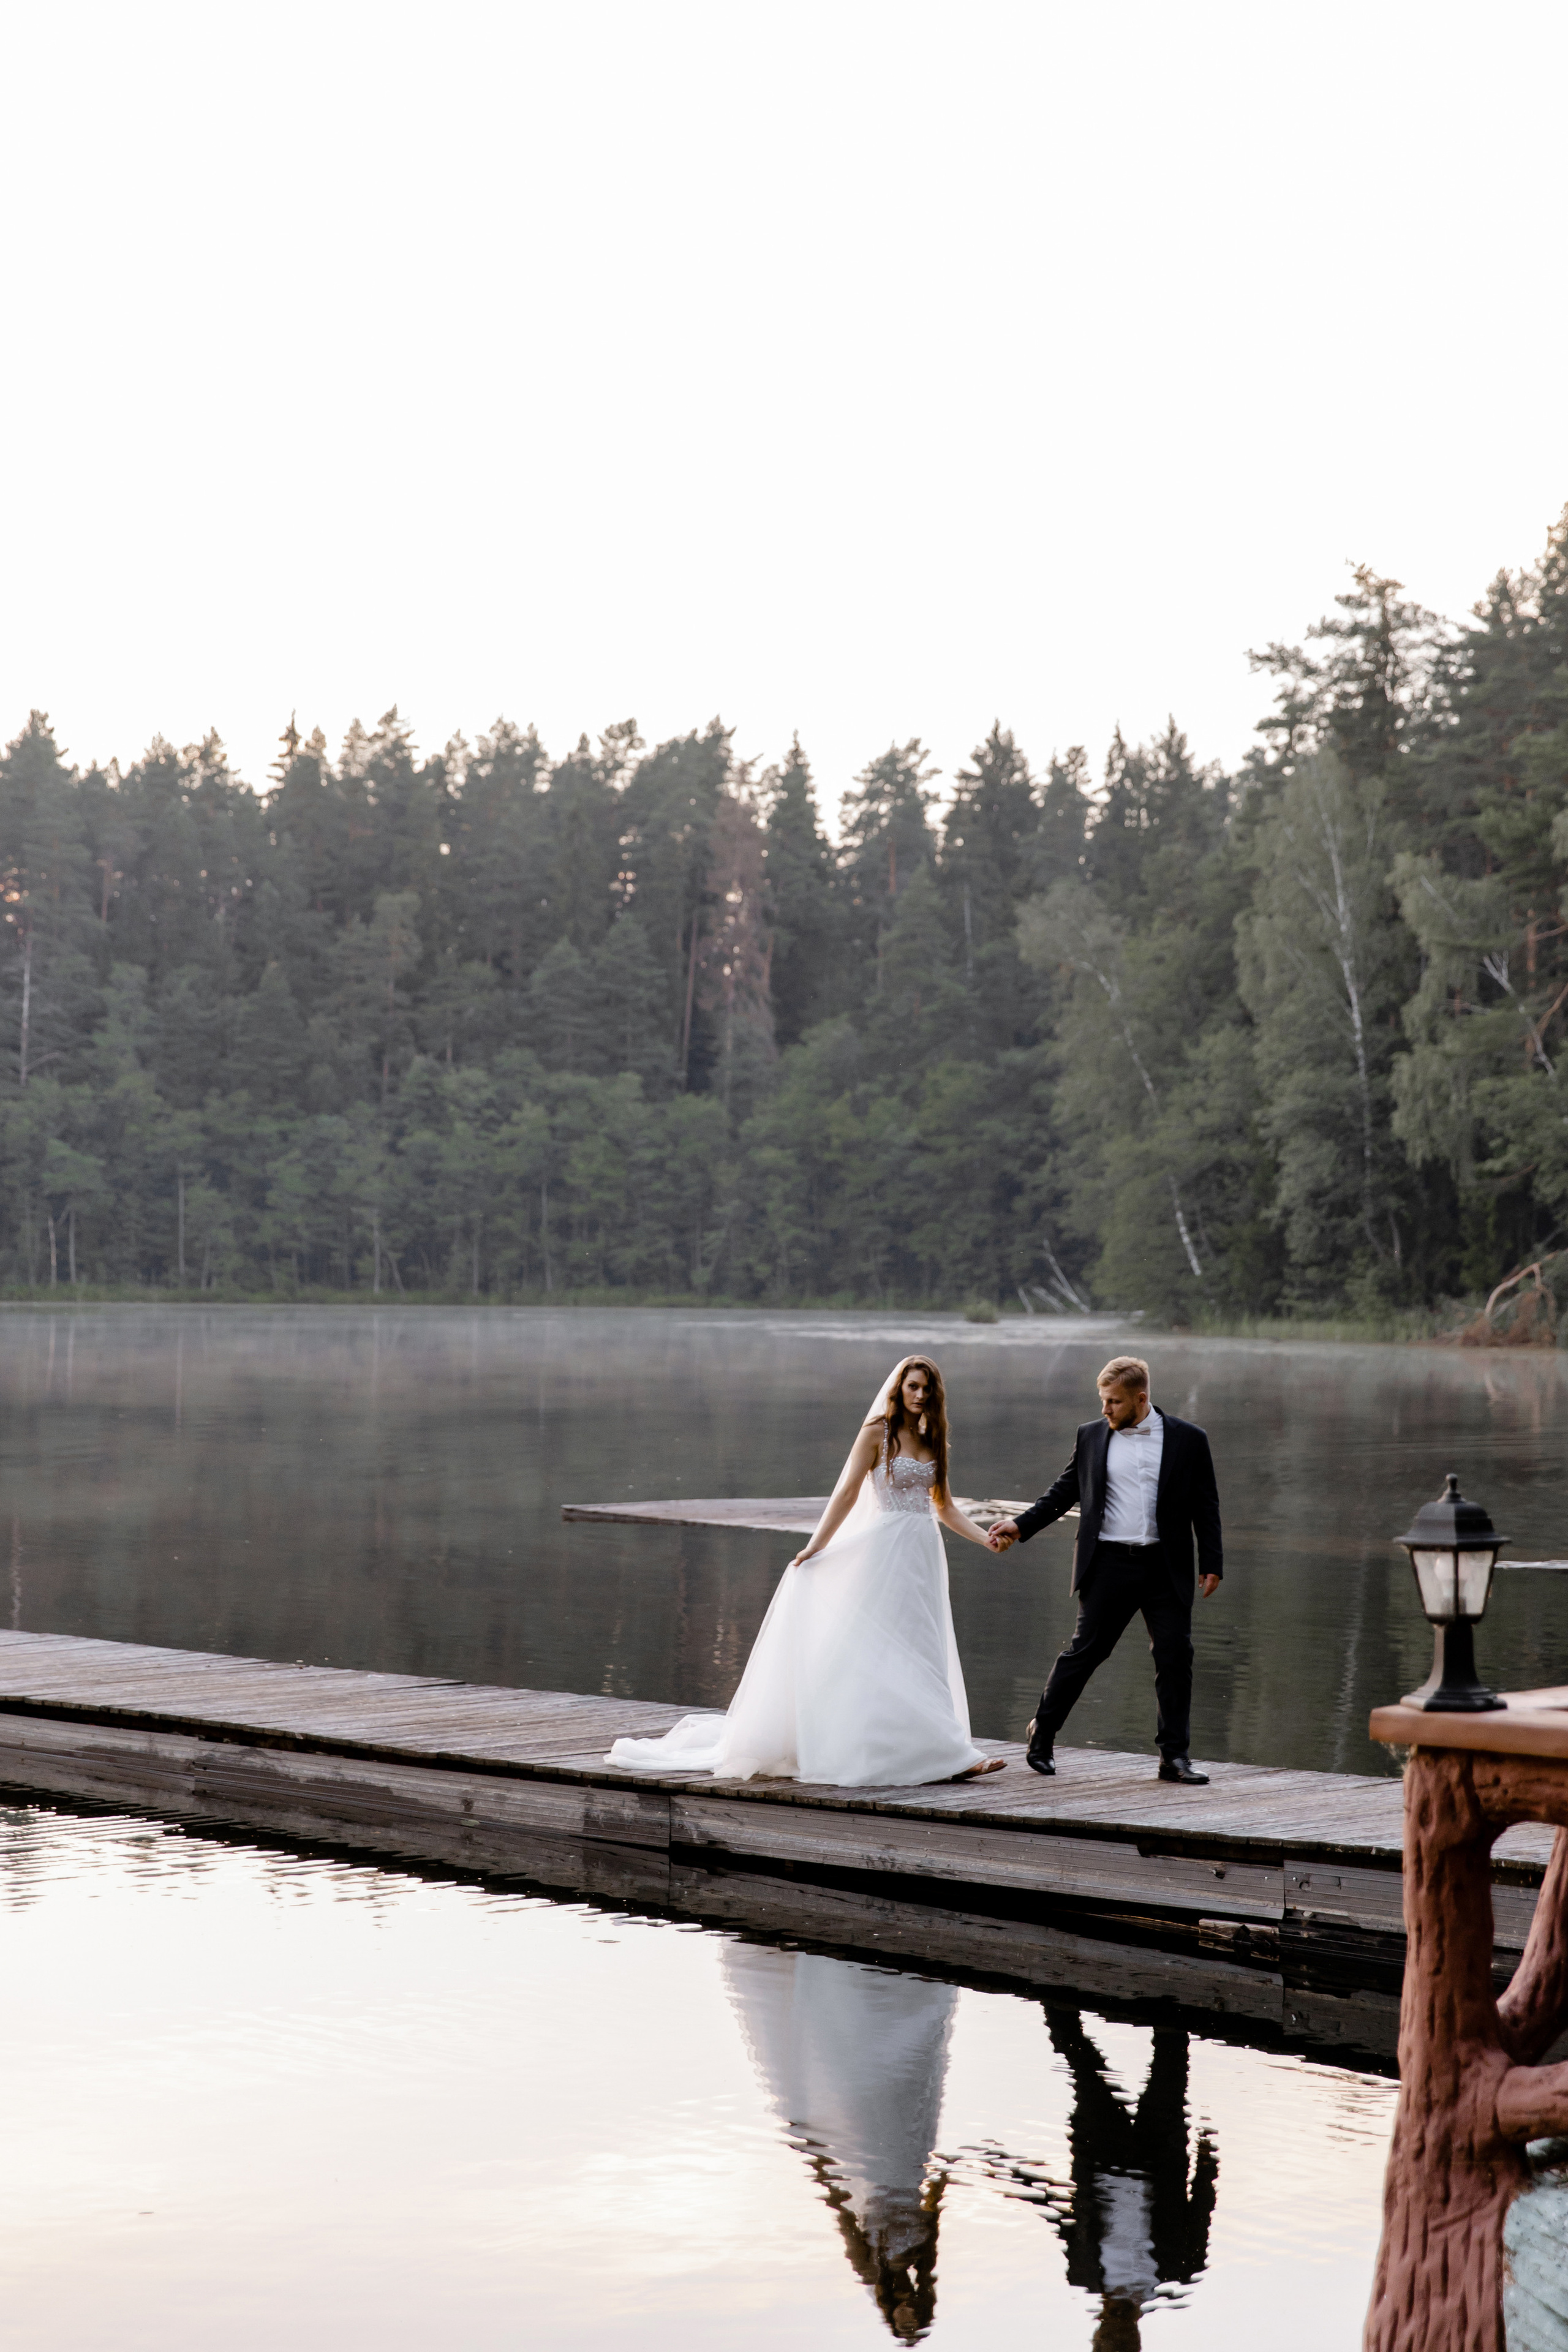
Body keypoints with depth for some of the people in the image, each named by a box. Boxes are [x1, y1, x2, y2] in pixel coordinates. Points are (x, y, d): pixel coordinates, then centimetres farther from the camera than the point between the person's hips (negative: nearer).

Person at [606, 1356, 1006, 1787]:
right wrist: (815, 1547, -12)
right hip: (886, 1549, -6)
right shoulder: (877, 1433, -4)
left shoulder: (934, 1442, 13)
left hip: (925, 1556, 6)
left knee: (922, 1658, 6)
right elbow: (847, 1494, -7)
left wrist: (990, 1539, 7)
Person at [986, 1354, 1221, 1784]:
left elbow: (1206, 1506, 5)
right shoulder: (1091, 1436, 6)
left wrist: (1212, 1564, 1)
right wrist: (1020, 1526, 3)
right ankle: (1042, 1734, 17)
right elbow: (1065, 1491, 12)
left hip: (1166, 1567, 0)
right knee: (1085, 1649, 1)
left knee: (1175, 1656, -1)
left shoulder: (1187, 1439, 2)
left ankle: (1174, 1756, 7)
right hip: (1109, 1563, 0)